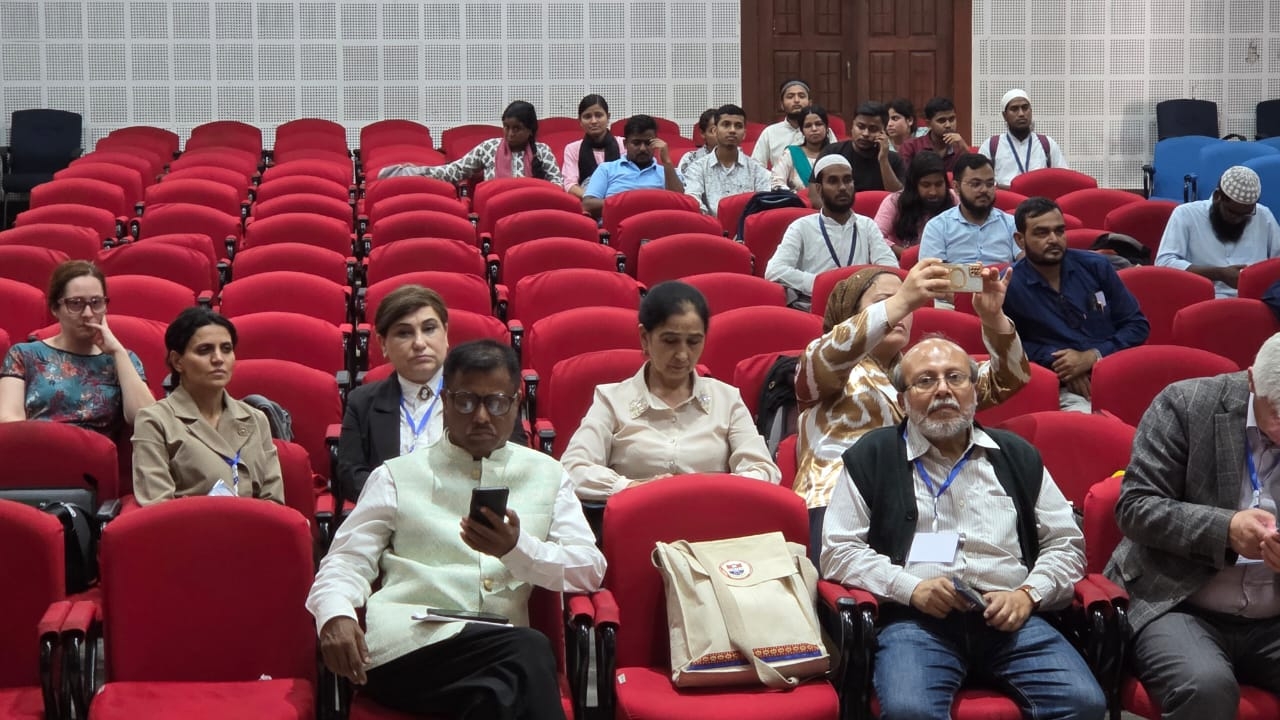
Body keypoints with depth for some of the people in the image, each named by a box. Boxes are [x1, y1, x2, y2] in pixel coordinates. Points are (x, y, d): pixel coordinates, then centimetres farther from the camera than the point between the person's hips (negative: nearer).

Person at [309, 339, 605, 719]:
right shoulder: (397, 476, 18)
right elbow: (348, 560, 11)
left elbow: (590, 570, 11)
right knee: (527, 650, -31)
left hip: (499, 651, 2)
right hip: (402, 649, -2)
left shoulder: (547, 475, 21)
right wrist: (335, 615, -12)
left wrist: (517, 548, -7)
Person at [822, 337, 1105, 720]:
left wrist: (1028, 593, 1)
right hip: (915, 620, -3)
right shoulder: (872, 457, 12)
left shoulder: (1017, 456, 21)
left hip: (1009, 616, 3)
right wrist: (910, 587, -7)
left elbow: (1065, 543, 20)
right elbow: (838, 550, 7)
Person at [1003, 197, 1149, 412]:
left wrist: (1092, 357, -3)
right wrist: (1054, 360, -5)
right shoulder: (1008, 286, -1)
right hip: (1062, 386, -3)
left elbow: (1138, 325, 13)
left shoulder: (1096, 266, 10)